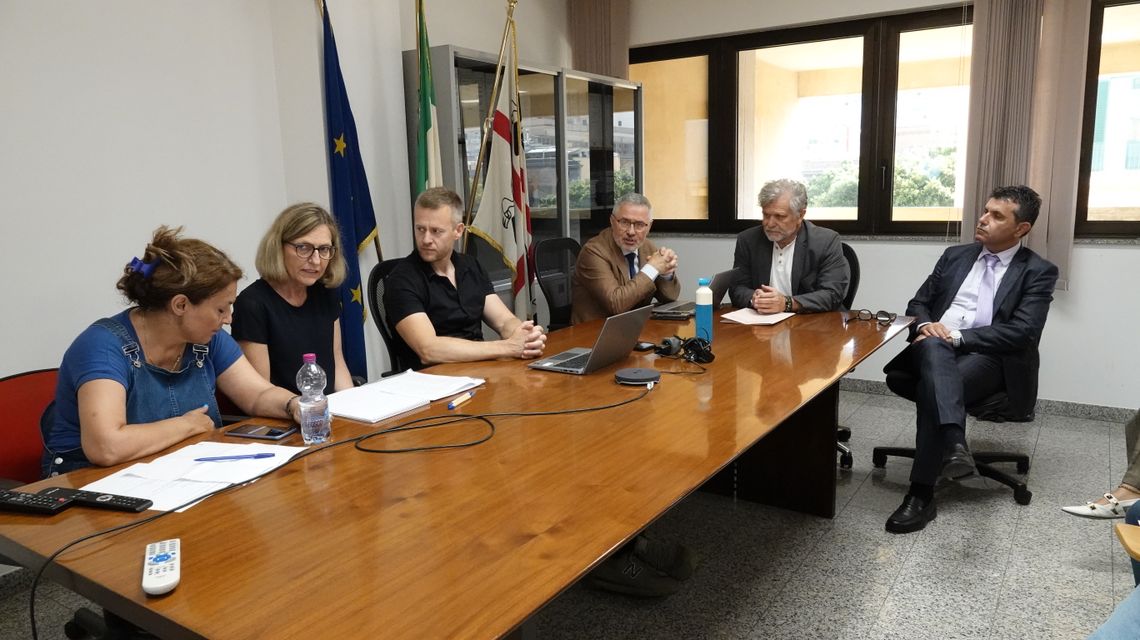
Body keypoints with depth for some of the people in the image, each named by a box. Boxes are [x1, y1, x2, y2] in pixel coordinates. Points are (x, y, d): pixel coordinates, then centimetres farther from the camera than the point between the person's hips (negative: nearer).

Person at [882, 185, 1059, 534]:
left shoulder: (1038, 272, 6)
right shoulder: (955, 256, 19)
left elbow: (1022, 332, -8)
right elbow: (918, 303, 19)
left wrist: (957, 337, -17)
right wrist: (926, 324, -6)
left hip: (989, 359, -3)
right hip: (935, 352, 3)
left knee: (933, 387, -34)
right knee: (933, 347, -36)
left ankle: (921, 494, -30)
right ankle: (953, 444, -51)